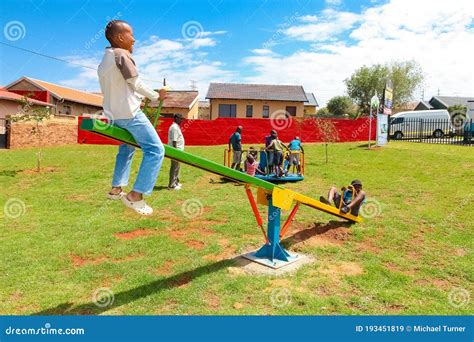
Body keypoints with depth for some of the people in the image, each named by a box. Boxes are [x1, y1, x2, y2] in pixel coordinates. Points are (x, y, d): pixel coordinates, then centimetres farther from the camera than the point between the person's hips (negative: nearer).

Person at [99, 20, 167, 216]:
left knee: (127, 147, 28)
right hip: (129, 113, -10)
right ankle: (136, 196, -14)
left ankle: (116, 188, 31)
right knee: (155, 150, -11)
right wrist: (156, 97, 4)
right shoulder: (121, 54, -9)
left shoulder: (104, 61, 18)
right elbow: (136, 84, -9)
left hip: (113, 114, 10)